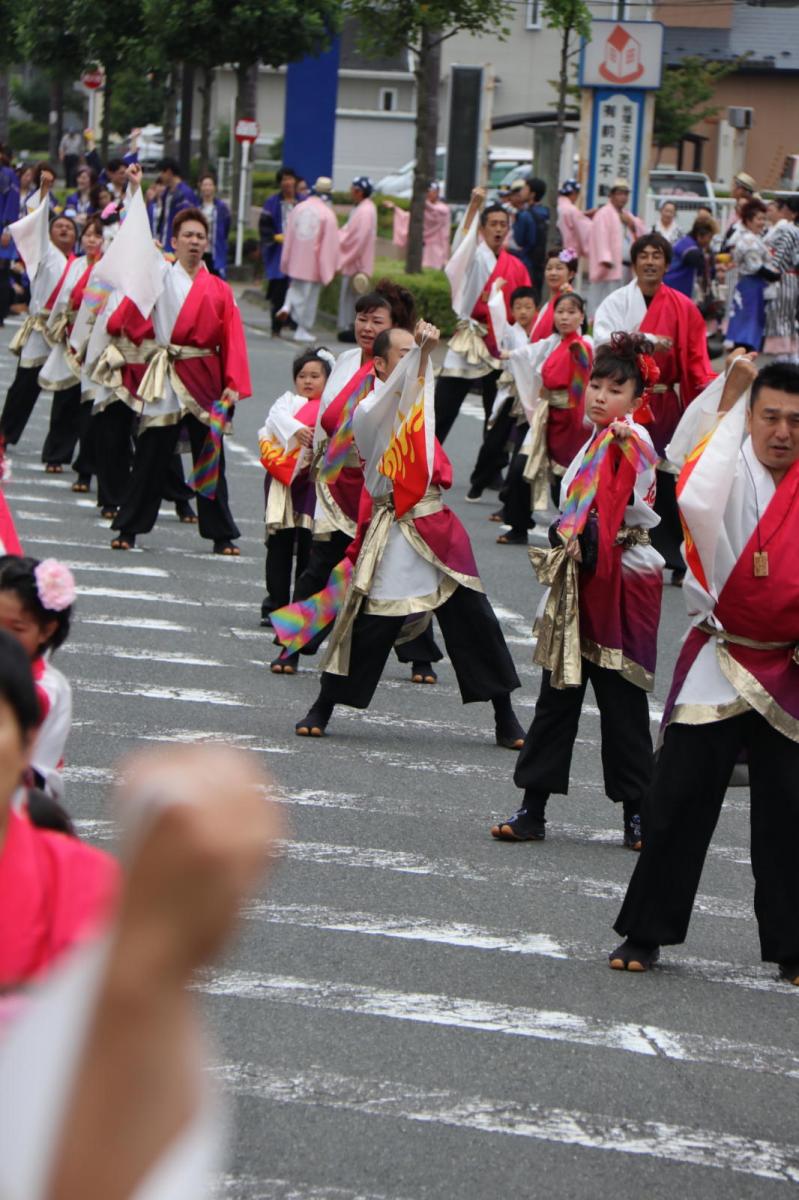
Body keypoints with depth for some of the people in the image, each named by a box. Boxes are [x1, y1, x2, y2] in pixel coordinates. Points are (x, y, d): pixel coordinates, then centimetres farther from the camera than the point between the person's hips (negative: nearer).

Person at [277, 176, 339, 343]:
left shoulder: (297, 209, 1)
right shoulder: (328, 214, -12)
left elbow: (288, 237, 7)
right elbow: (330, 243, -11)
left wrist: (286, 263, 16)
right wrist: (327, 270, -4)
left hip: (296, 260, 4)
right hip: (314, 264, -4)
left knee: (296, 287, 25)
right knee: (310, 296, 7)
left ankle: (287, 306, -3)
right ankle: (303, 330, 12)